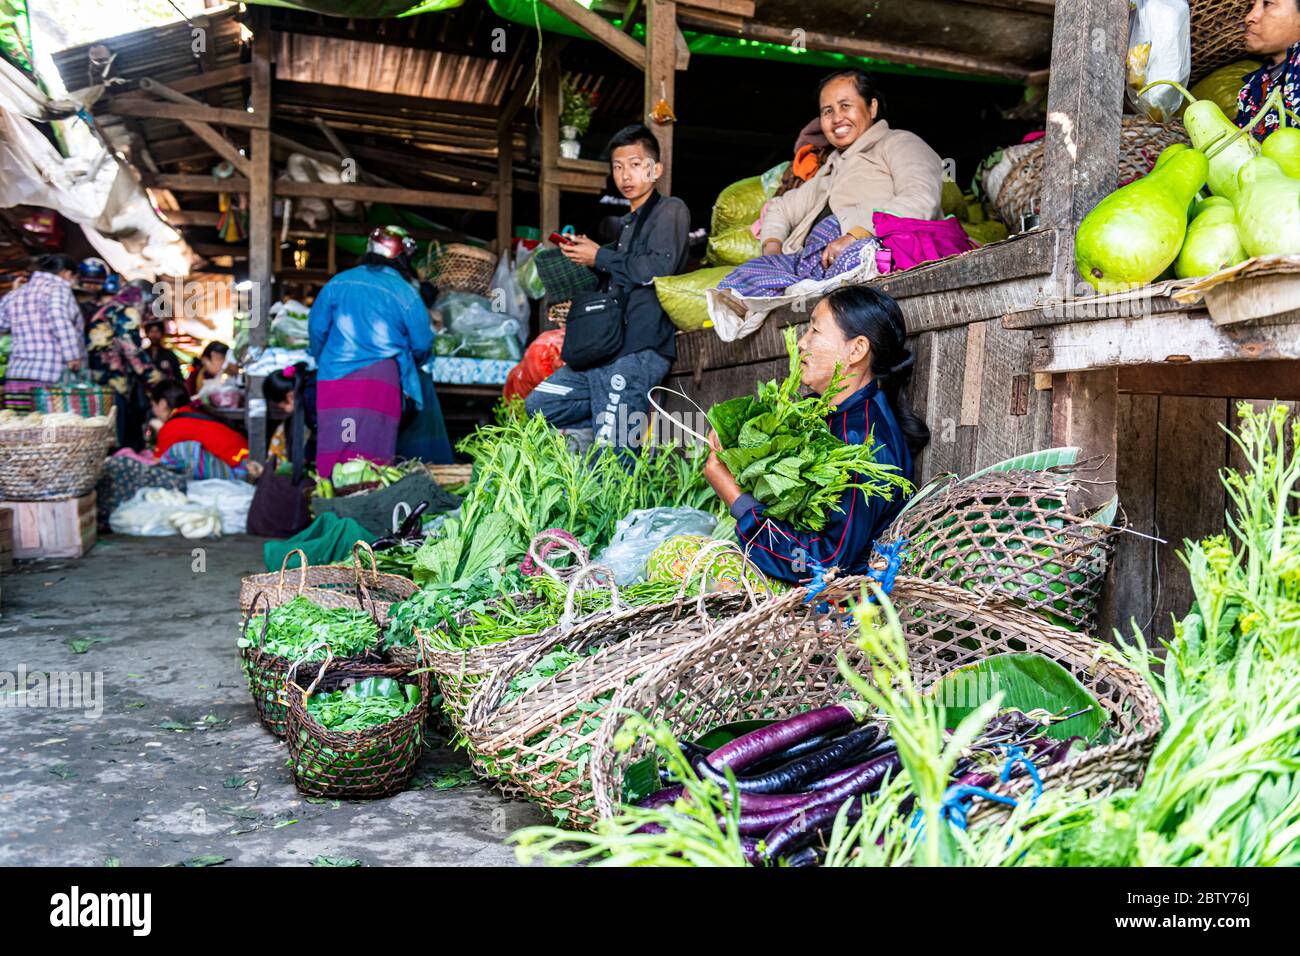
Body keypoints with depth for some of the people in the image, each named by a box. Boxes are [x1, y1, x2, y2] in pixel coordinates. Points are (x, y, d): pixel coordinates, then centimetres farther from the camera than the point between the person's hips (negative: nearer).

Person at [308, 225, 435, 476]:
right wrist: (408, 366, 26)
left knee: (333, 452, 5)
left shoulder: (339, 282, 8)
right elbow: (422, 345, 4)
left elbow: (316, 328, 12)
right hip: (381, 379, -2)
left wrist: (323, 361, 29)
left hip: (334, 377, 3)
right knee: (373, 456, 0)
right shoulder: (405, 292, 0)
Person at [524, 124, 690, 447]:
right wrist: (584, 256, 14)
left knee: (609, 456, -18)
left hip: (640, 349, -9)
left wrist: (600, 257, -5)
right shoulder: (626, 223, 25)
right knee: (538, 405, 5)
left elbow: (657, 268, -17)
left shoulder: (670, 209, 0)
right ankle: (633, 427, 2)